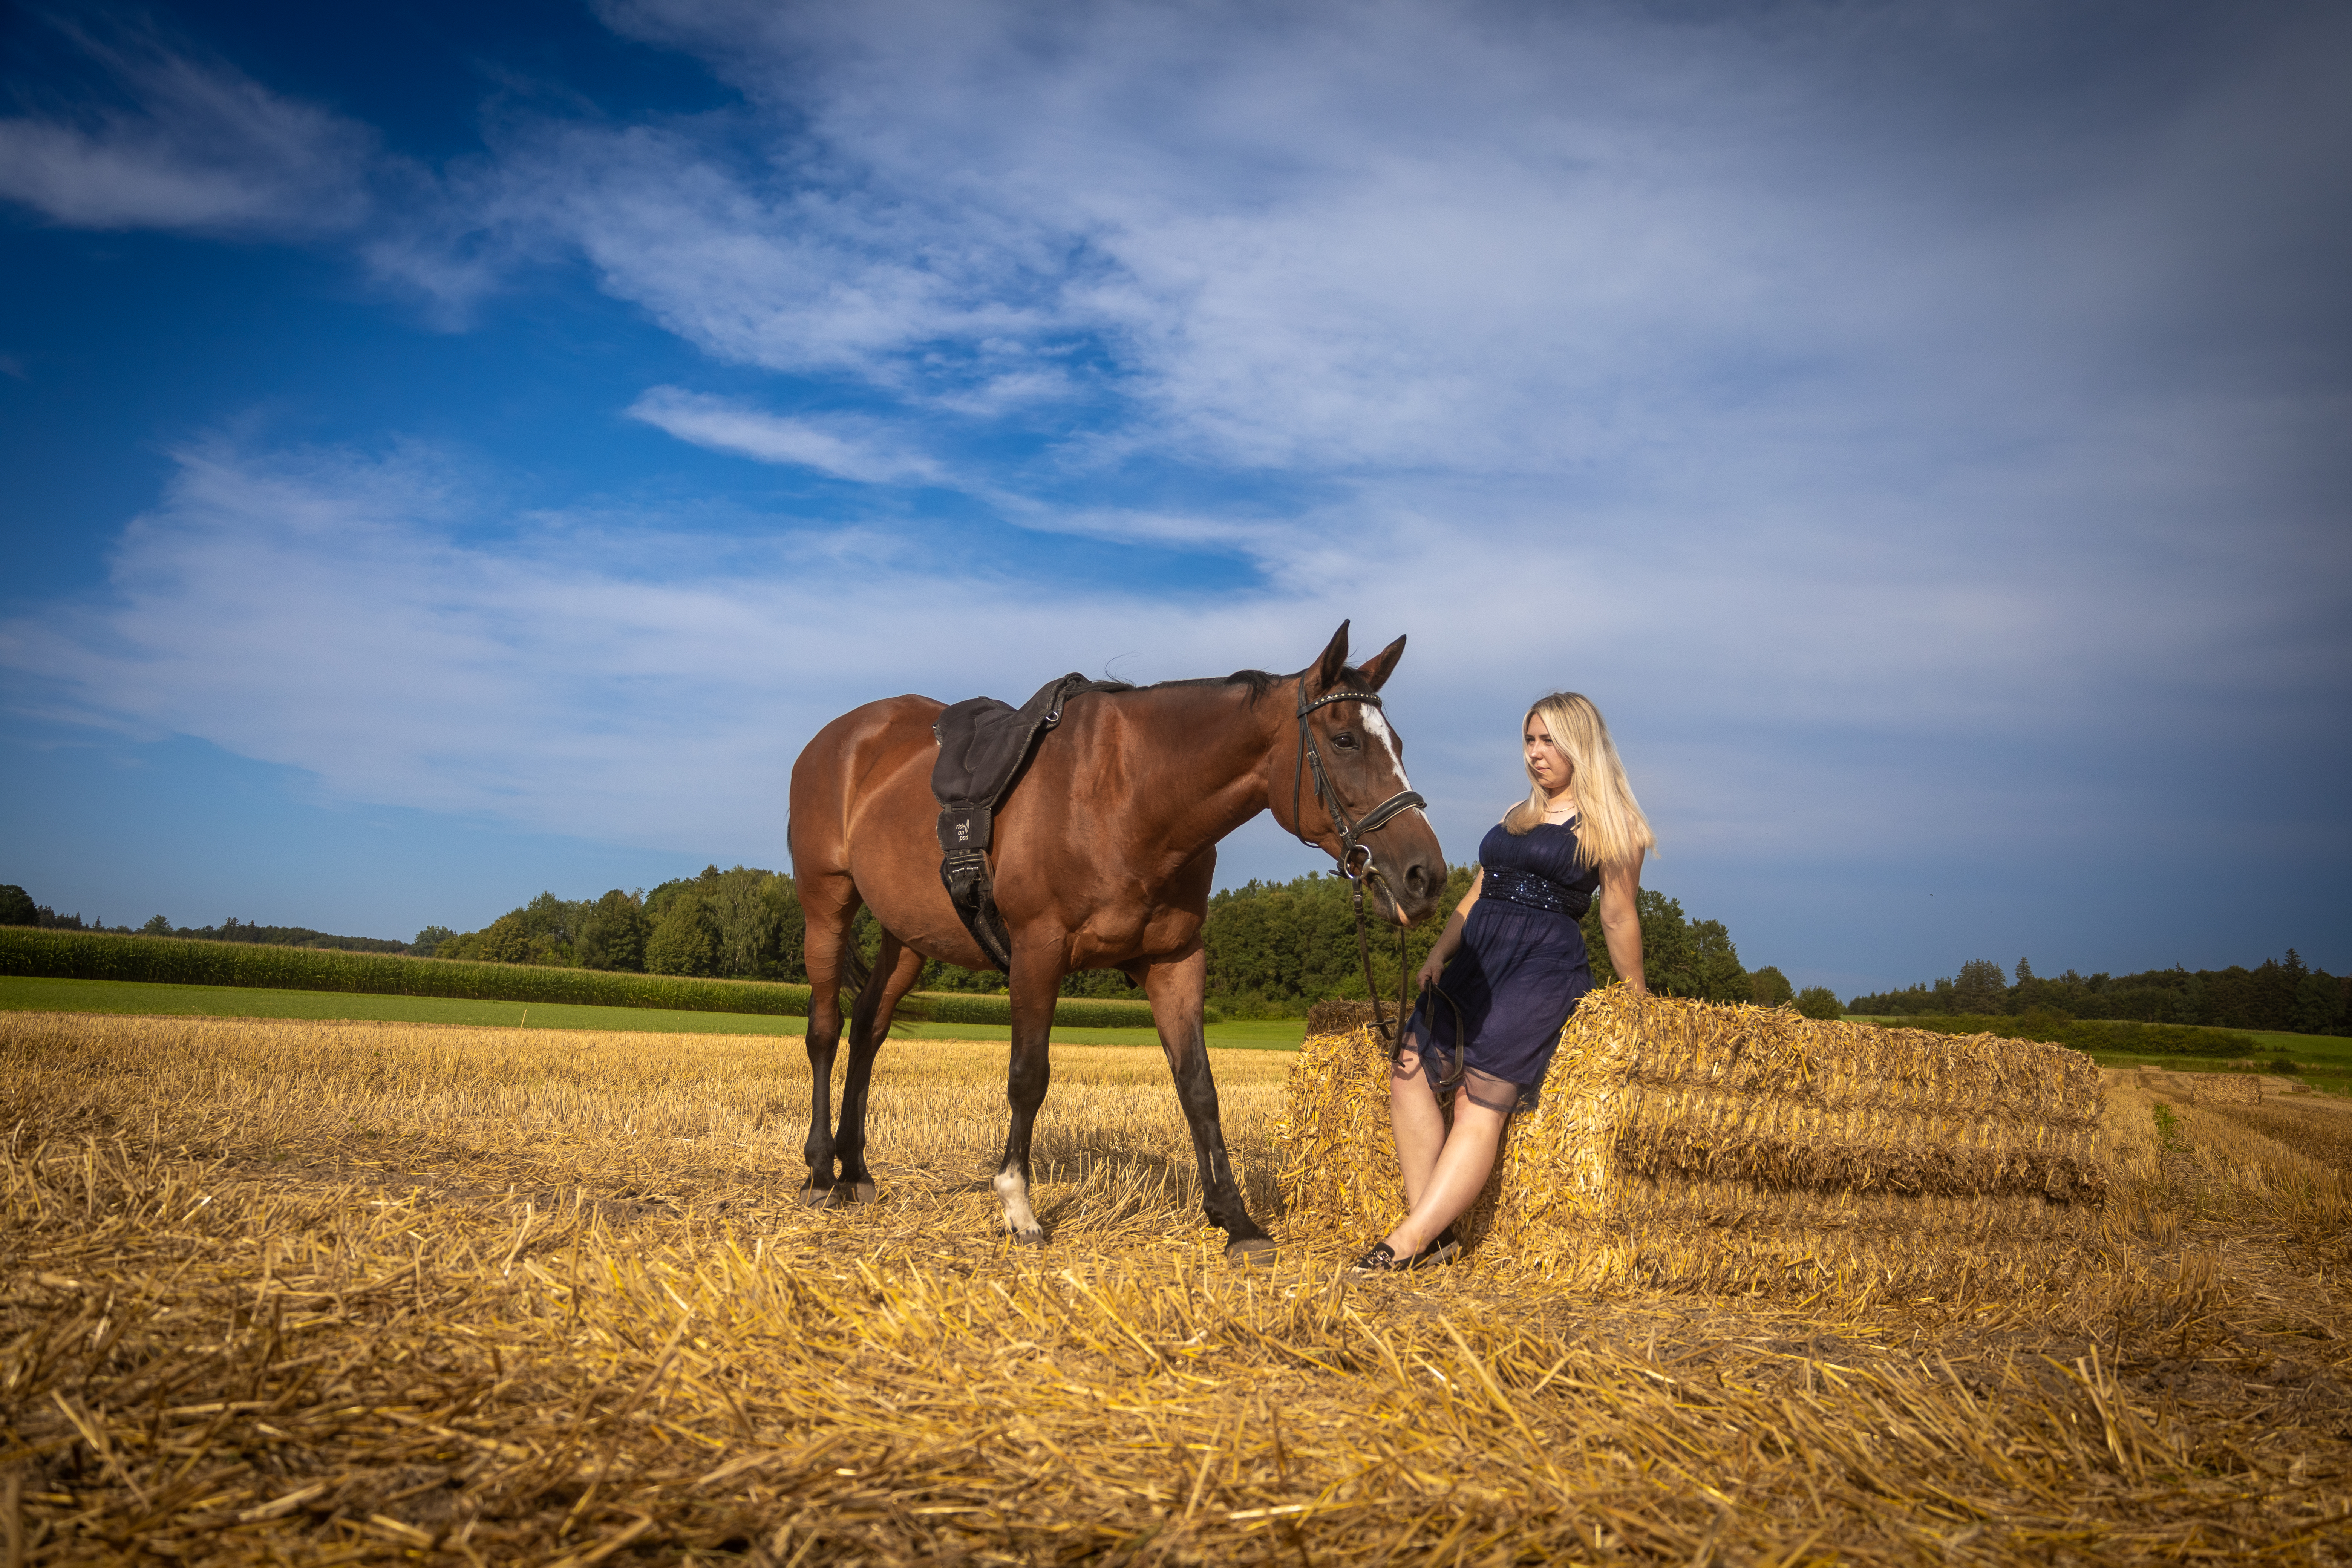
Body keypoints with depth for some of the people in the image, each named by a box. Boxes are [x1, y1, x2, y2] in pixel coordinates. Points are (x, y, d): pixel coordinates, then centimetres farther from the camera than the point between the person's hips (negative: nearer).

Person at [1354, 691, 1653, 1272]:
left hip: (1546, 963, -7)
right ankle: (1436, 1236, -13)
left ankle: (1410, 1239, -22)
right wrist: (1439, 954, 8)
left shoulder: (1607, 823, 4)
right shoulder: (1517, 817, 25)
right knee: (1410, 1069, -12)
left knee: (1481, 1102, -18)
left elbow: (1619, 920, 2)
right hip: (1476, 959, 7)